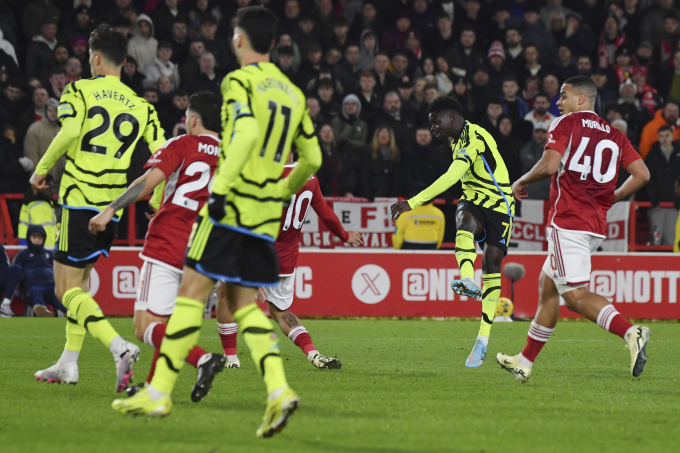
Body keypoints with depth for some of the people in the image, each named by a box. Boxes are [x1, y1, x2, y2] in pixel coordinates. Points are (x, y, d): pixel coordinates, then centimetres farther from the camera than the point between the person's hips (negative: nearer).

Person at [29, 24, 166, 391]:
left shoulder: (79, 91, -1)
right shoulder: (140, 106, 10)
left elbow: (70, 131, -19)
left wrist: (42, 169, -6)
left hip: (78, 199, -5)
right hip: (112, 205, 5)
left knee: (68, 290, -4)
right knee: (79, 281, 20)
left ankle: (119, 348, -25)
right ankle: (68, 364, 21)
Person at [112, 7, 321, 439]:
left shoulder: (240, 81, -6)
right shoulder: (292, 92, 15)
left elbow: (247, 132, -24)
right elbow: (312, 158, 19)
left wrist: (221, 186, -25)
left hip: (233, 207, -7)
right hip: (267, 217, 7)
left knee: (192, 291, -2)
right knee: (244, 303, 10)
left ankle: (159, 392, -3)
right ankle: (279, 389, -9)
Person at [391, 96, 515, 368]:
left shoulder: (473, 139, -20)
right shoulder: (458, 139, 11)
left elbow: (452, 177, -32)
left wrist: (413, 203, -36)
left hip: (498, 204, -6)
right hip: (473, 201, 6)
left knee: (491, 264, -6)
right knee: (464, 220, -30)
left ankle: (483, 338, -2)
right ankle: (468, 280, -56)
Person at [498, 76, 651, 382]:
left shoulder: (566, 124, -3)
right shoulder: (614, 135, 15)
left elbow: (549, 165, -17)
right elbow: (641, 174, 9)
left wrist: (522, 182, 2)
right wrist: (609, 199, 21)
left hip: (568, 221, -8)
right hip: (596, 225, 8)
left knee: (574, 295, -12)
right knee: (547, 286, 18)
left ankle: (630, 332, -32)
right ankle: (525, 362, 24)